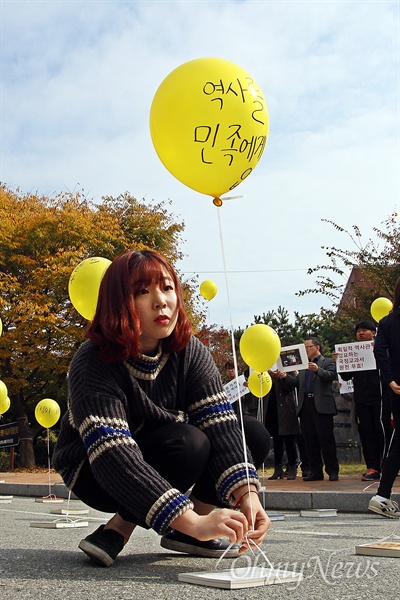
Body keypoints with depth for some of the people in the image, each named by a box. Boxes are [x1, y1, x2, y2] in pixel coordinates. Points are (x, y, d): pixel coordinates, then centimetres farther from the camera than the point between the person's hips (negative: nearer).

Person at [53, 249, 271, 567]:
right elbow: (113, 455, -42)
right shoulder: (93, 365, -30)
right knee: (190, 442, -33)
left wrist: (247, 494, -41)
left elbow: (220, 423, -24)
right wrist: (194, 522, -52)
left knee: (254, 437, -13)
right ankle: (119, 529, -13)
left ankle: (179, 533, -5)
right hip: (94, 473, -6)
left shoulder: (190, 351, -14)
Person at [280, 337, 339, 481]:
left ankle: (333, 471, 4)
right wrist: (285, 377, -3)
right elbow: (296, 382, 14)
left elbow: (331, 376, -12)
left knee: (326, 439, -4)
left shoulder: (327, 362, 6)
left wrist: (318, 370, -27)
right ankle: (316, 471, 13)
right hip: (305, 406, 6)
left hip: (321, 406, -6)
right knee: (310, 440, 6)